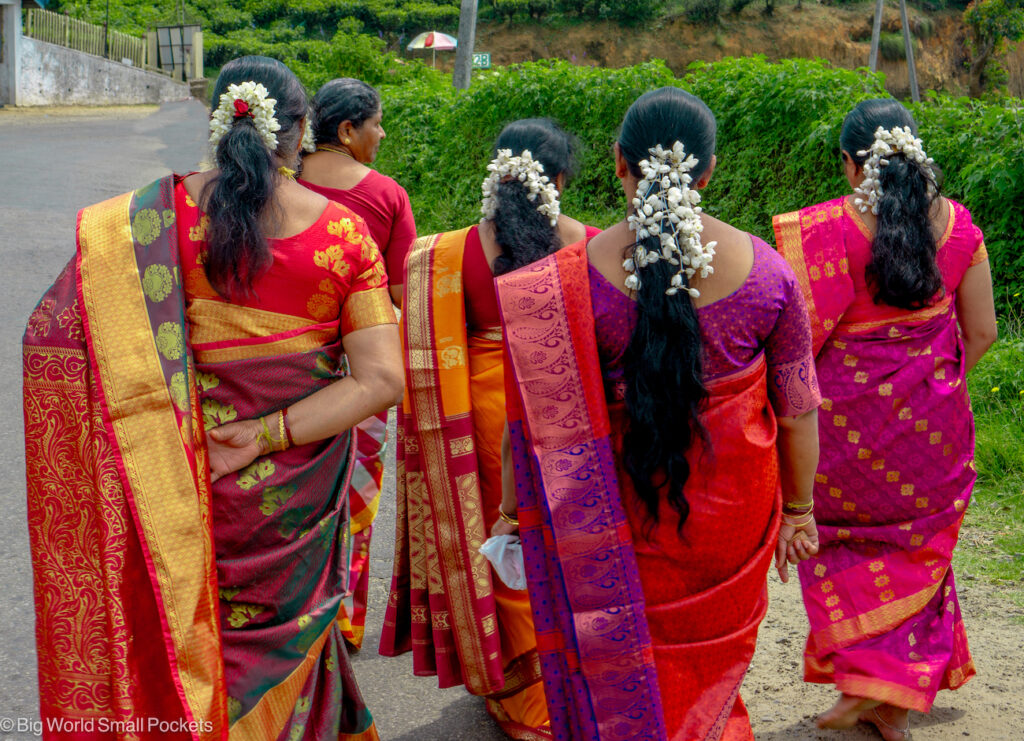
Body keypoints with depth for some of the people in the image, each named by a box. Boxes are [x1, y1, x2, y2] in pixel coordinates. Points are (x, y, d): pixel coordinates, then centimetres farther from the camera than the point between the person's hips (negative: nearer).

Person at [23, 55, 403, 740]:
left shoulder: (161, 214, -12)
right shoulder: (344, 233, -10)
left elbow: (53, 332, -17)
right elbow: (382, 380, -15)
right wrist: (269, 435, -15)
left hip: (195, 477, 0)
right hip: (304, 487, 1)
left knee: (192, 626, 21)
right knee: (288, 616, 23)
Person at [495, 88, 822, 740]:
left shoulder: (575, 278, -16)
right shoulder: (765, 269, -10)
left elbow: (548, 418, -11)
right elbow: (798, 410, -2)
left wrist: (515, 502, 3)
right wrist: (798, 509, 11)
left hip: (630, 509, -2)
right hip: (737, 510, 2)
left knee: (630, 686, 18)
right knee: (715, 653, 26)